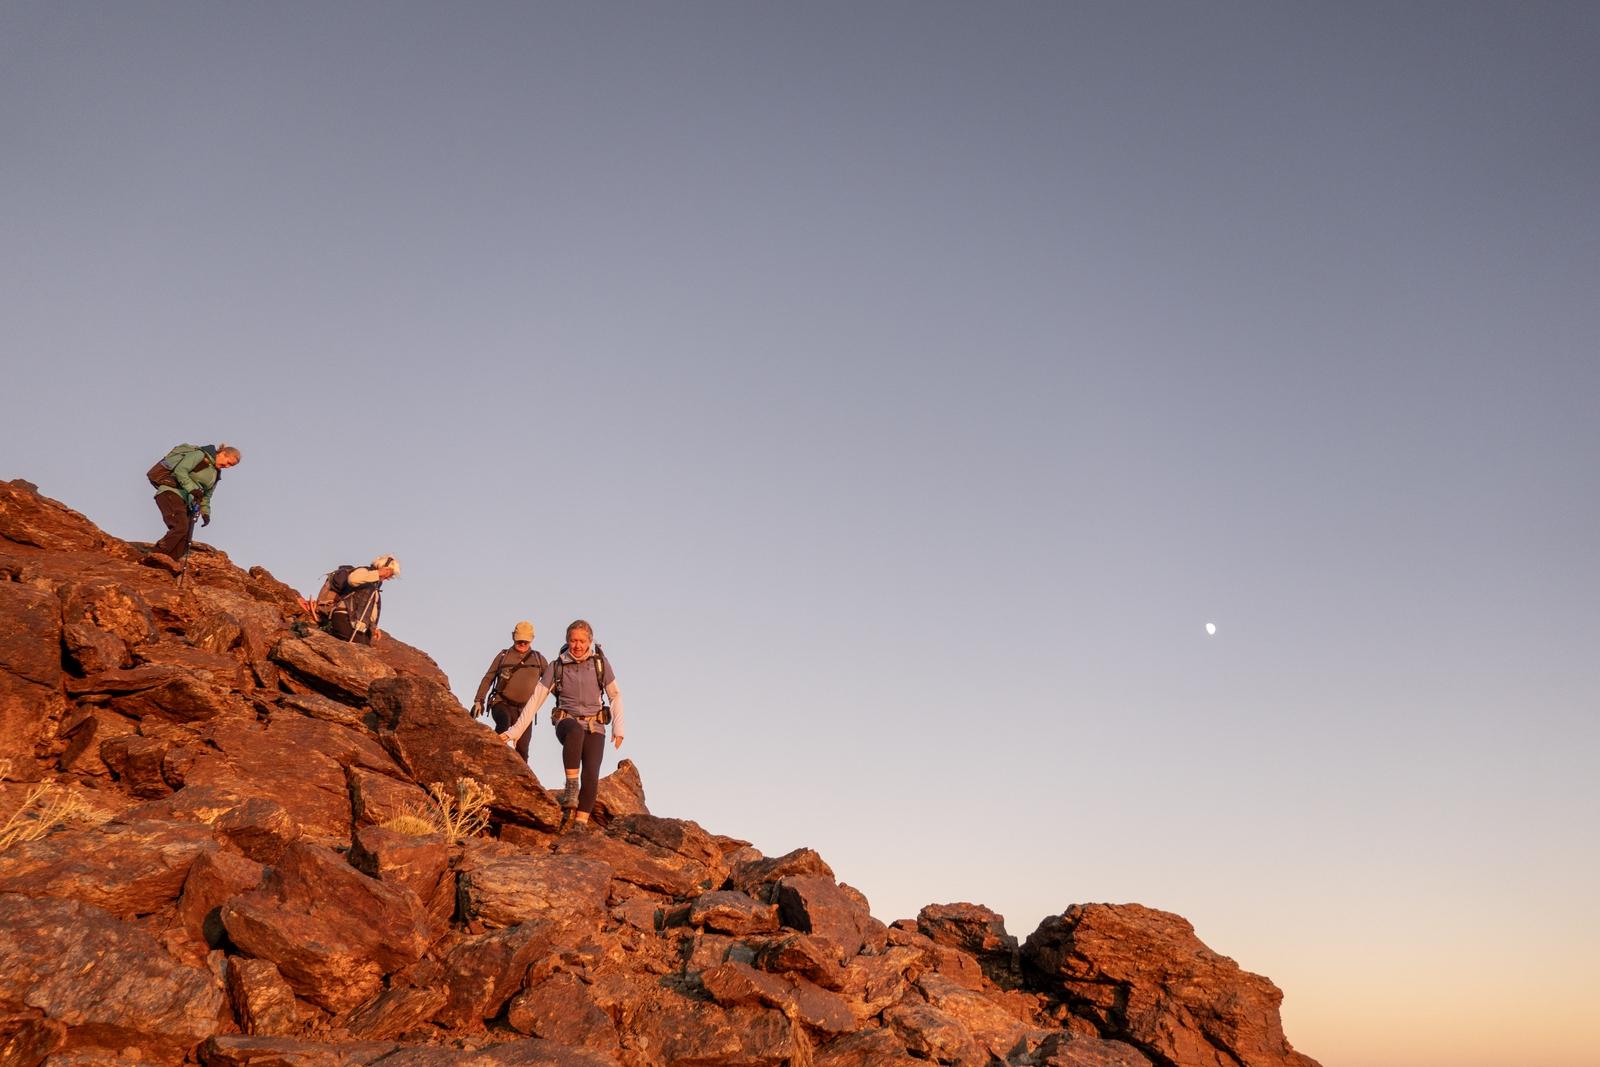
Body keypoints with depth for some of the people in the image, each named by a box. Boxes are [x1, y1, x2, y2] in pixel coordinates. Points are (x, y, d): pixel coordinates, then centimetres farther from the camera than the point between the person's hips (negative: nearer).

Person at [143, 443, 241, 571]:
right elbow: (180, 470, -16)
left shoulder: (216, 475, 19)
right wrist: (193, 489, -24)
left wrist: (205, 512, 5)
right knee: (180, 526, -26)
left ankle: (171, 564, -6)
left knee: (186, 536, -4)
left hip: (184, 501, 9)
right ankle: (156, 554, -27)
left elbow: (206, 496, 20)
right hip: (171, 492, -9)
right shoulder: (200, 455, -5)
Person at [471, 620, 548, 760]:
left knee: (522, 750, -2)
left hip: (525, 710, 2)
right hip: (502, 704, -2)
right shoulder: (503, 656, 8)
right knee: (504, 723, -36)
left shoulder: (539, 660, 11)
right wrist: (478, 701, 5)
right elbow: (487, 679, 12)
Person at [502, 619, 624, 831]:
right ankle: (571, 786, -33)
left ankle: (580, 824, -15)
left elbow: (615, 696, 10)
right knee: (576, 731, -40)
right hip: (567, 722, -1)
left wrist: (618, 728, -1)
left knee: (591, 776, -20)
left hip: (594, 727, 1)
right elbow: (535, 700, 2)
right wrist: (514, 732, -1)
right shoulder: (556, 666, -1)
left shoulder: (600, 662, 1)